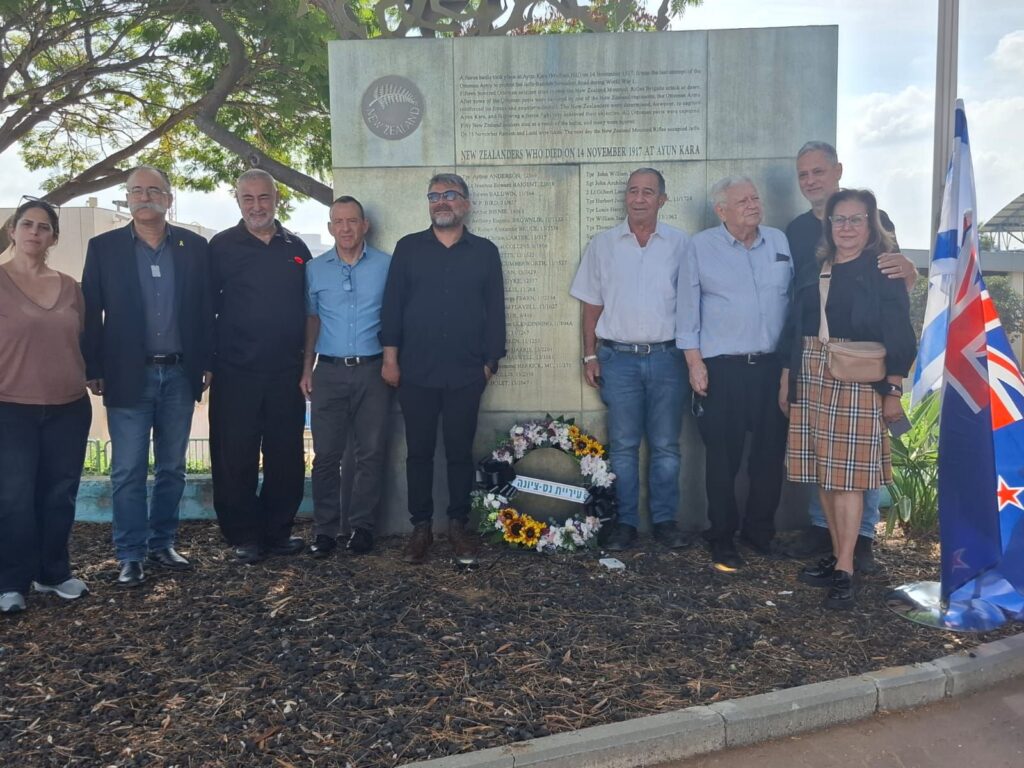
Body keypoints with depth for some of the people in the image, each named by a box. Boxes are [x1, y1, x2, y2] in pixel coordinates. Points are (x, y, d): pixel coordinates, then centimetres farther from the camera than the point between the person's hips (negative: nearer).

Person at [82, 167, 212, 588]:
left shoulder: (194, 246, 5)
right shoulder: (103, 247, 1)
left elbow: (205, 309, 6)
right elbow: (91, 313, 1)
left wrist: (208, 363, 2)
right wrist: (93, 371, -3)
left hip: (180, 375, 2)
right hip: (128, 375, -2)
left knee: (172, 468, 10)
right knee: (128, 471, 2)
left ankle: (162, 544, 24)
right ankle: (130, 556, 11)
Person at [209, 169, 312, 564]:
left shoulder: (295, 248, 11)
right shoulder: (221, 247, 1)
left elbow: (308, 307, 15)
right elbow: (206, 306, 0)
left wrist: (306, 358, 10)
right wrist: (206, 362, -4)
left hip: (286, 372, 3)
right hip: (235, 372, -3)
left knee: (287, 457, 8)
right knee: (235, 459, 3)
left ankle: (278, 531, 22)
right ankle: (243, 536, 15)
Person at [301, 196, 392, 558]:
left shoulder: (386, 265, 2)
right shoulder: (315, 269, 8)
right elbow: (312, 319, 11)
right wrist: (307, 368, 5)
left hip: (373, 370, -1)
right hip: (329, 371, 1)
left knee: (371, 453, 3)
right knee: (326, 454, 2)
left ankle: (362, 526, 14)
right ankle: (325, 529, 12)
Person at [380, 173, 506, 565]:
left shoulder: (485, 252, 7)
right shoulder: (408, 248, 7)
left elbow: (495, 310, 7)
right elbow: (392, 304, 4)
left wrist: (490, 361, 3)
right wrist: (390, 358, -1)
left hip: (465, 374, 0)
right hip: (416, 372, 1)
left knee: (460, 452, 6)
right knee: (419, 451, 6)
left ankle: (459, 525, 17)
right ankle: (421, 526, 17)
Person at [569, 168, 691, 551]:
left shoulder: (681, 244, 3)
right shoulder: (603, 244, 5)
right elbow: (592, 304, 8)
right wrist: (590, 355, 3)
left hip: (667, 357, 0)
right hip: (618, 357, 0)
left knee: (666, 446, 7)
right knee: (622, 446, 5)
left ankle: (664, 520, 18)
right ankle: (625, 523, 14)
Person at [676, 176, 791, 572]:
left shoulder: (780, 242, 10)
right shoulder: (700, 246, 1)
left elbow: (796, 298, 12)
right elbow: (688, 307, 0)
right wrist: (694, 361, -5)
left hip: (772, 365, 4)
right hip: (721, 368, -3)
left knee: (771, 454, 9)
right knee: (723, 458, 3)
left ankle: (760, 531, 26)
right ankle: (722, 539, 16)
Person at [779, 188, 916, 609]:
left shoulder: (883, 272, 0)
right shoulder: (814, 271, 12)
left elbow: (897, 334, -3)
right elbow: (794, 331, 14)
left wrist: (893, 390, -8)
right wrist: (786, 381, 12)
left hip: (857, 383, -5)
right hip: (810, 380, 5)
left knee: (847, 475, -5)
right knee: (823, 473, 7)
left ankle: (845, 570, -1)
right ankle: (838, 555, 20)